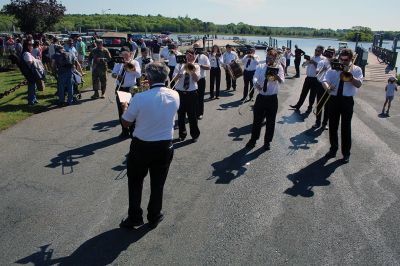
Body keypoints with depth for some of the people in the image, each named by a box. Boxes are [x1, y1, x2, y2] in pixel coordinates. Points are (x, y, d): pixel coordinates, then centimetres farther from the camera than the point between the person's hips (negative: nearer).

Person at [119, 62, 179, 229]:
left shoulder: (139, 98, -21)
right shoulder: (175, 96, -9)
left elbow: (126, 123, -9)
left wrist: (125, 107, 11)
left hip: (141, 146, -3)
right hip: (165, 146, 3)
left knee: (135, 182, 20)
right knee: (158, 184, 19)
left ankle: (134, 217, 29)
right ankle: (154, 218, 33)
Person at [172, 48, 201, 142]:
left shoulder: (196, 66, 4)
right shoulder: (179, 65, 5)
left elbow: (197, 79, -10)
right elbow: (174, 78, -6)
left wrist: (192, 70, -17)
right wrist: (182, 70, -19)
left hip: (192, 93, -1)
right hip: (180, 92, 1)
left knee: (192, 115, 2)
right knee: (181, 114, 8)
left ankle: (195, 135, 17)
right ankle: (182, 134, 23)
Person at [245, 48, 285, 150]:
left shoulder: (279, 67, -3)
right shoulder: (260, 67, 2)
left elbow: (282, 81, -16)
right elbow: (255, 78, -11)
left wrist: (275, 75, -36)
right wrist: (256, 84, -34)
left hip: (272, 98, -1)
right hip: (261, 97, 1)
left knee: (270, 121, 8)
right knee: (257, 120, 9)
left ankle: (267, 142, 26)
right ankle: (253, 140, 25)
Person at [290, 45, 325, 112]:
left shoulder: (323, 59, -8)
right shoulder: (312, 57, 12)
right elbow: (304, 64, 17)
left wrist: (314, 63, -25)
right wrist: (307, 61, -3)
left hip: (315, 79, -5)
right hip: (308, 77, 5)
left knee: (312, 94, 6)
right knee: (303, 92, 11)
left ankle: (310, 107, 21)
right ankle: (298, 105, 20)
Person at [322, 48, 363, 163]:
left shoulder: (356, 69, 2)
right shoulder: (333, 68, 6)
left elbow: (358, 84, -12)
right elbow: (325, 80, -5)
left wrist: (349, 74, -22)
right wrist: (327, 87, -26)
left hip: (347, 101, -2)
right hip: (334, 99, 2)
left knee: (346, 127, 3)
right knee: (333, 126, 9)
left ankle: (346, 153, 14)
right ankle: (333, 149, 25)